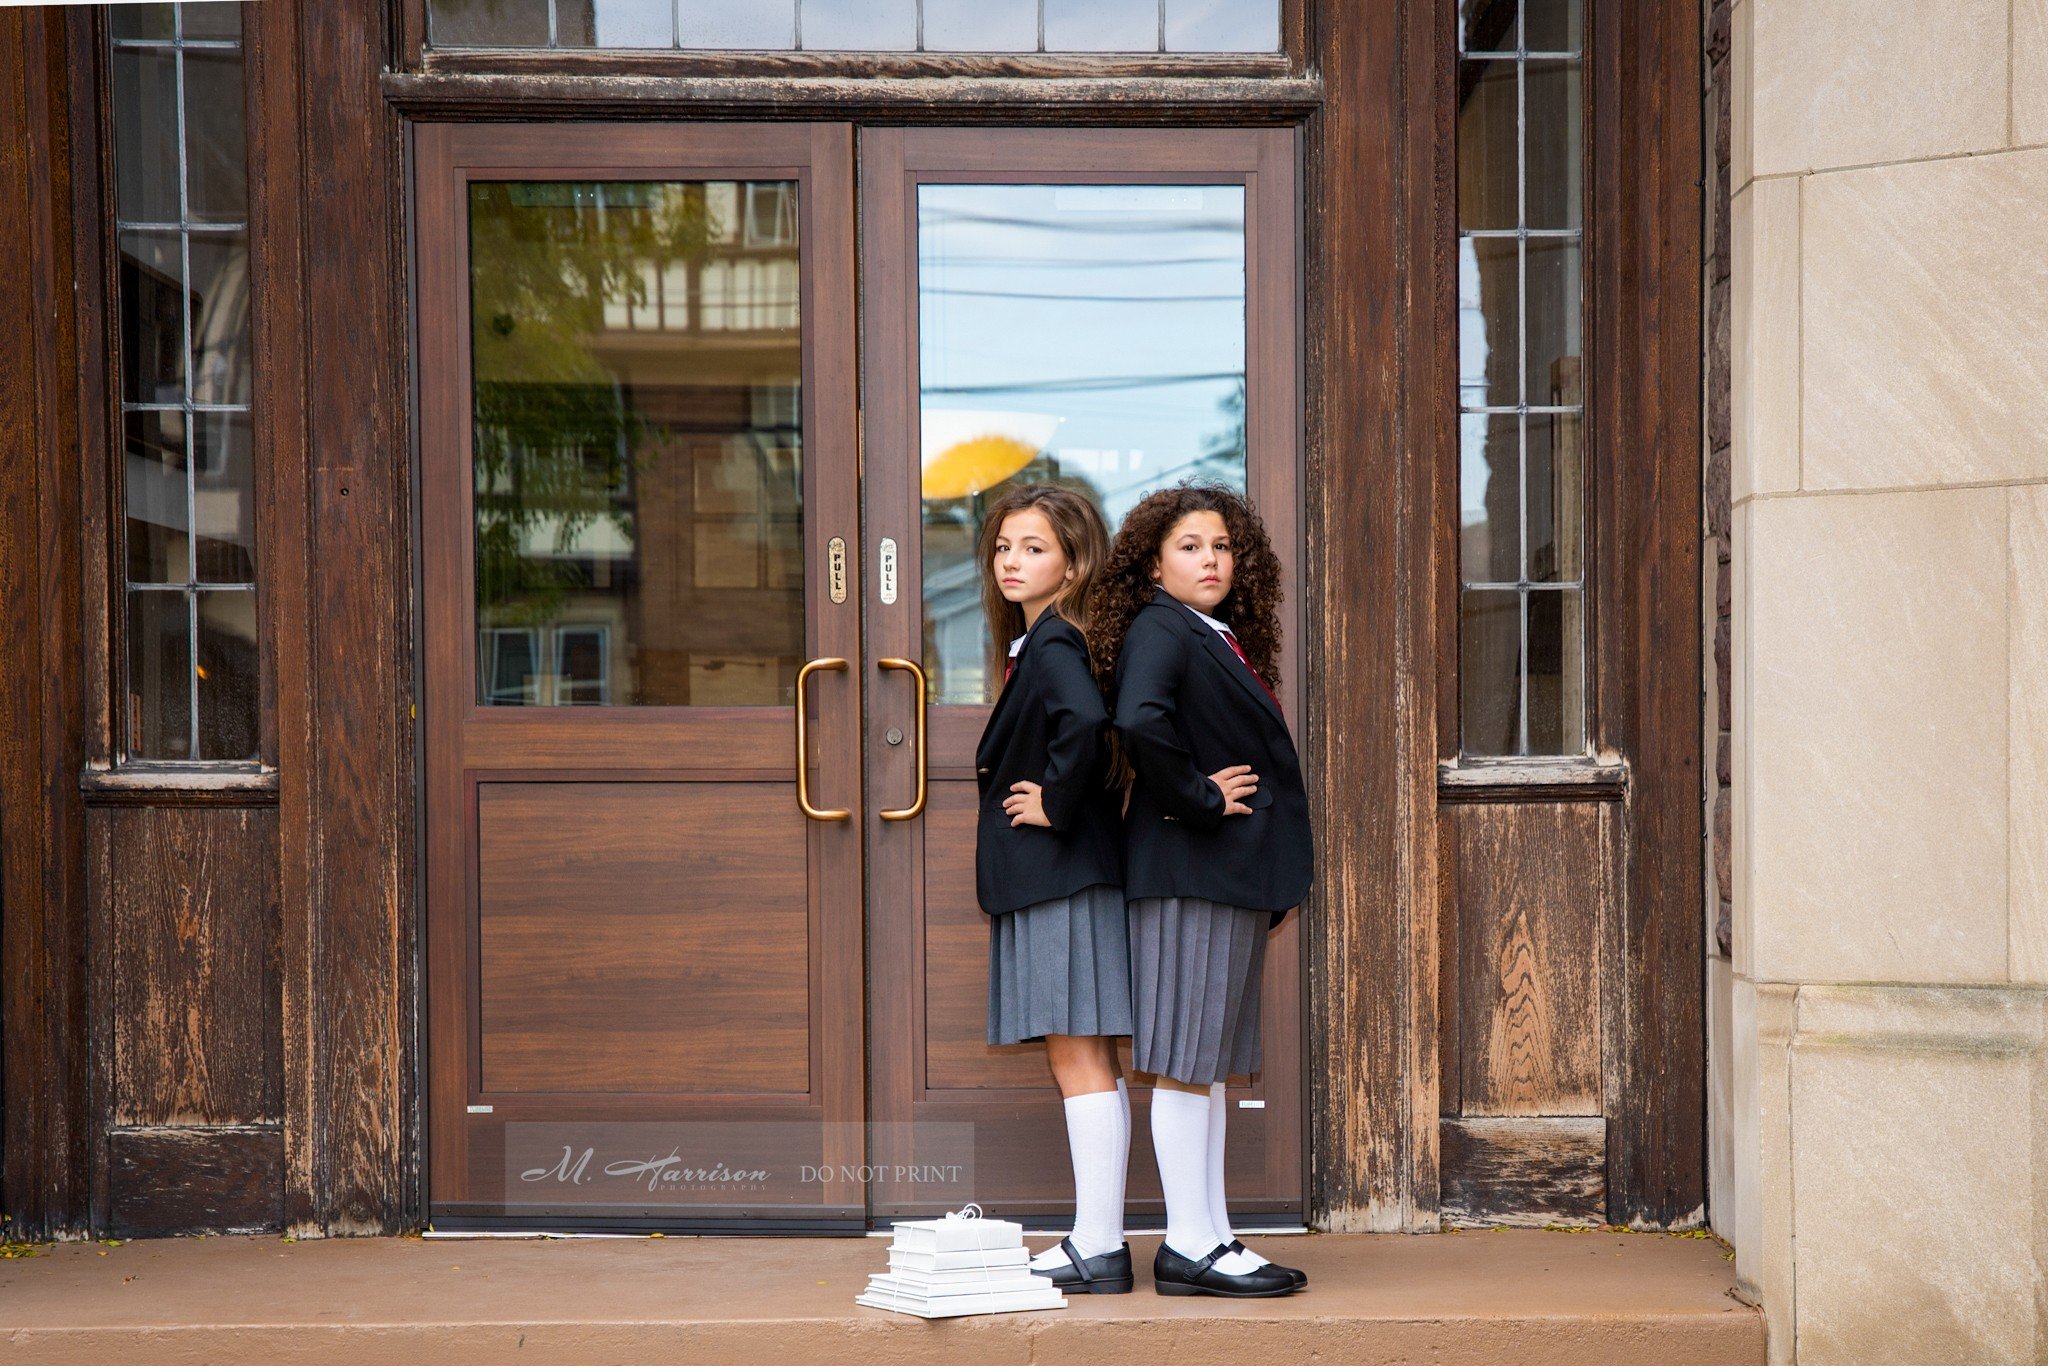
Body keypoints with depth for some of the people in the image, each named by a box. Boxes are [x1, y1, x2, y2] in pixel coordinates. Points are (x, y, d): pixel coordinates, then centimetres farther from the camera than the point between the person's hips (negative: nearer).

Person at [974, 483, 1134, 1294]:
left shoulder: (1053, 644, -13)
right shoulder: (1036, 642, 17)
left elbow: (1086, 722, -33)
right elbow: (1087, 728, 23)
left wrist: (1056, 808, -20)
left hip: (1062, 875, -10)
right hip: (1044, 880, 10)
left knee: (1079, 1058, -7)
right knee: (1083, 1060, 12)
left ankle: (1099, 1250, -3)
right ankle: (1096, 1241, 17)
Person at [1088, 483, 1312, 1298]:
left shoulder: (1225, 642, 18)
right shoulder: (1158, 631, -10)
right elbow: (1140, 721, -30)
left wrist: (1273, 875, 13)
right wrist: (1196, 797, -18)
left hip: (1235, 874, 10)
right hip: (1189, 871, -10)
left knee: (1214, 1063, 12)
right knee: (1187, 1062, -5)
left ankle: (1211, 1238, 17)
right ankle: (1189, 1246, -1)